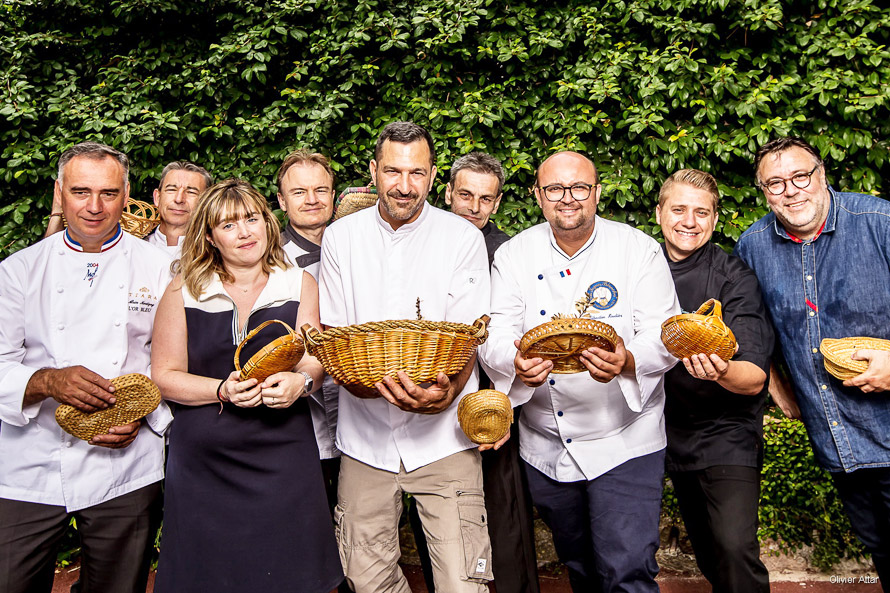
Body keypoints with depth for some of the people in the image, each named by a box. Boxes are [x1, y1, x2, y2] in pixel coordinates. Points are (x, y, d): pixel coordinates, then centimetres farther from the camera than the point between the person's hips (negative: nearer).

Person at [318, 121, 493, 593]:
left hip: (442, 435, -2)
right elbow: (329, 331, 7)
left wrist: (445, 394, -24)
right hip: (364, 434, 2)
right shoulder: (341, 237, 5)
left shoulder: (463, 238, -1)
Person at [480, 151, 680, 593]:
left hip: (623, 442, -3)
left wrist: (626, 361, -33)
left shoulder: (640, 250, -6)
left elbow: (665, 335, -11)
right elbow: (494, 335, -7)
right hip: (545, 448, 3)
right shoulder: (513, 255, -1)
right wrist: (516, 363, -30)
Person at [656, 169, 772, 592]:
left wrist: (721, 372, -39)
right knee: (707, 554, 18)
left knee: (735, 549, -19)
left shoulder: (734, 278, -14)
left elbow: (754, 379, -20)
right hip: (675, 432, 4)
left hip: (726, 431, -4)